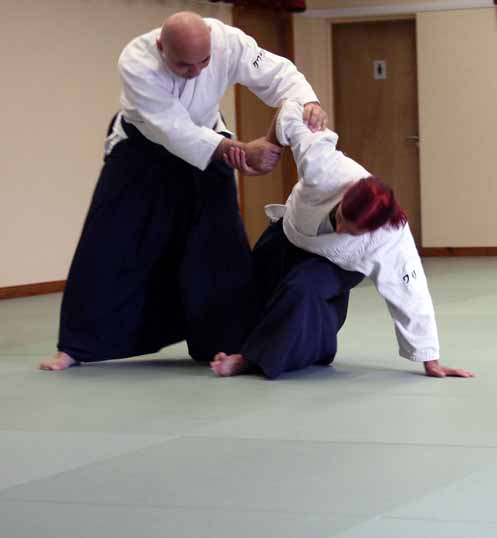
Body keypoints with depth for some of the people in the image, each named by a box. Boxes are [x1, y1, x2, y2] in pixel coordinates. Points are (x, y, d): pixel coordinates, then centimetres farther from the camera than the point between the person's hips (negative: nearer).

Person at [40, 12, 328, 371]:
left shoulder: (227, 41, -29)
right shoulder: (136, 62, -36)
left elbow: (278, 73, -20)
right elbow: (176, 132, -39)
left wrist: (308, 103, -43)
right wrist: (243, 152, -46)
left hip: (205, 145, 2)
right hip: (142, 151, -2)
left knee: (221, 247, -2)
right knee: (108, 250, -2)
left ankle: (229, 344, 10)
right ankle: (78, 346, 10)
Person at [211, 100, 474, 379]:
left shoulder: (392, 241, -42)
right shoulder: (324, 168, -44)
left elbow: (410, 298, -31)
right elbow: (292, 112, -30)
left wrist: (431, 363, -24)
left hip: (335, 264, -3)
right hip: (290, 234, 3)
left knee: (303, 290, -31)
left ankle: (253, 358, -14)